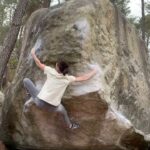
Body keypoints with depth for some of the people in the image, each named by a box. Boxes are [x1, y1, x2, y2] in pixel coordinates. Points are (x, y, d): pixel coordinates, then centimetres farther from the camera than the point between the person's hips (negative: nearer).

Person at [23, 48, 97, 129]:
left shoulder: (51, 72, -10)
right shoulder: (68, 79, -7)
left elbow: (39, 64, 0)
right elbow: (83, 78, 0)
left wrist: (33, 54, 17)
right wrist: (93, 72, 16)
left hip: (40, 102, -2)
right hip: (52, 107, 2)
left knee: (26, 80, 11)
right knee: (63, 110, 40)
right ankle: (70, 125, 57)